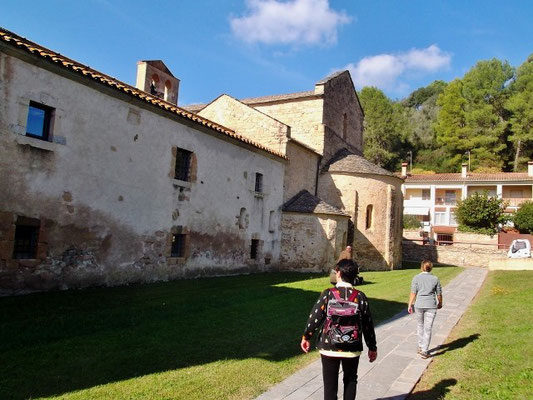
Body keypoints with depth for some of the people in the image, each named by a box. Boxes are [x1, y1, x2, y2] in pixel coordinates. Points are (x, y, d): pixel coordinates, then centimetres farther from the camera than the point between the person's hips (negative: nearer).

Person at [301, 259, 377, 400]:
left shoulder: (328, 294, -12)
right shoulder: (360, 297, -6)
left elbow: (315, 318, -9)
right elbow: (367, 325, -1)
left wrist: (306, 337, 5)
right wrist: (372, 347, 11)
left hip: (329, 348, -2)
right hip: (352, 349, 2)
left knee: (330, 383, 12)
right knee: (350, 380, 21)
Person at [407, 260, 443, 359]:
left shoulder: (416, 278, -2)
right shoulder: (435, 279, 1)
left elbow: (413, 293, -5)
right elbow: (439, 294, 7)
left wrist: (410, 305, 4)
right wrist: (440, 303, 24)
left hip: (419, 305, 0)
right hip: (431, 306, 0)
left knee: (420, 326, 20)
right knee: (428, 328, 3)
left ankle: (421, 347, 28)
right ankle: (424, 351, 1)